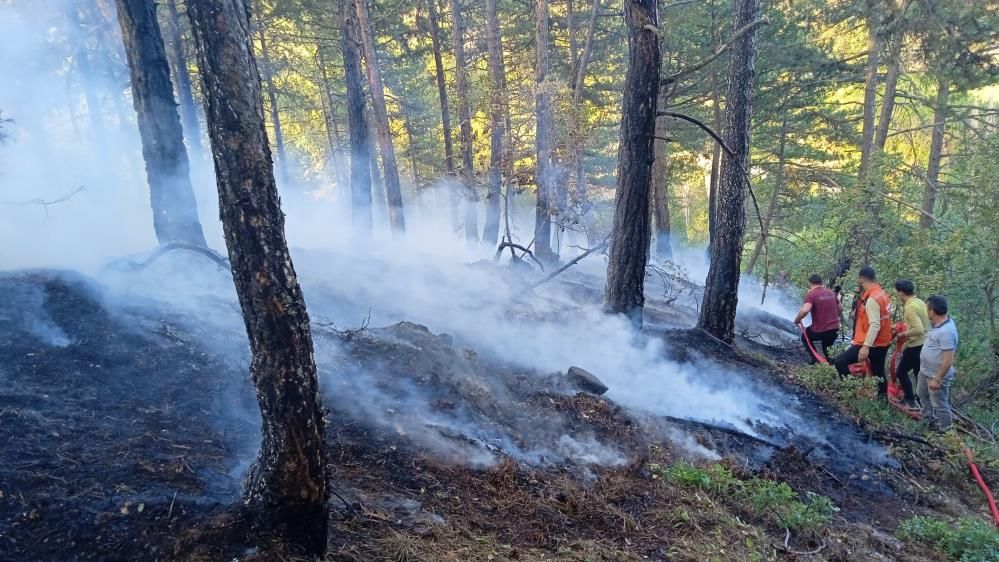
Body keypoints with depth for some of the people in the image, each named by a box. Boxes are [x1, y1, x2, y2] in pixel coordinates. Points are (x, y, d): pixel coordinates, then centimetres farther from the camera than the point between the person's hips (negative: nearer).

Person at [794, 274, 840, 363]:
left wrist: (797, 320, -11)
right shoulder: (831, 292, 8)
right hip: (835, 329, 6)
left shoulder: (811, 294, -13)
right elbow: (839, 308, 21)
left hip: (820, 331, -6)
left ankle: (816, 361, 12)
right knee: (826, 348, 33)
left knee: (805, 337, 24)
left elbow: (805, 310, -29)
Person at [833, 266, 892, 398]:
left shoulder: (871, 299, -22)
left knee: (839, 362, -11)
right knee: (878, 372, 20)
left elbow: (874, 325, -28)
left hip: (872, 343, -10)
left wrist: (865, 347, -31)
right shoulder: (881, 293, 8)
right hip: (882, 342, 10)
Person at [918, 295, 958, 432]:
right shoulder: (937, 322, -4)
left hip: (937, 376, -10)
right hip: (925, 371, 10)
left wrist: (937, 380, -25)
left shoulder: (946, 331, -34)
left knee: (939, 405, 8)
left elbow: (948, 361, -31)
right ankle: (928, 420, 51)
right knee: (922, 394, 30)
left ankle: (944, 431, 28)